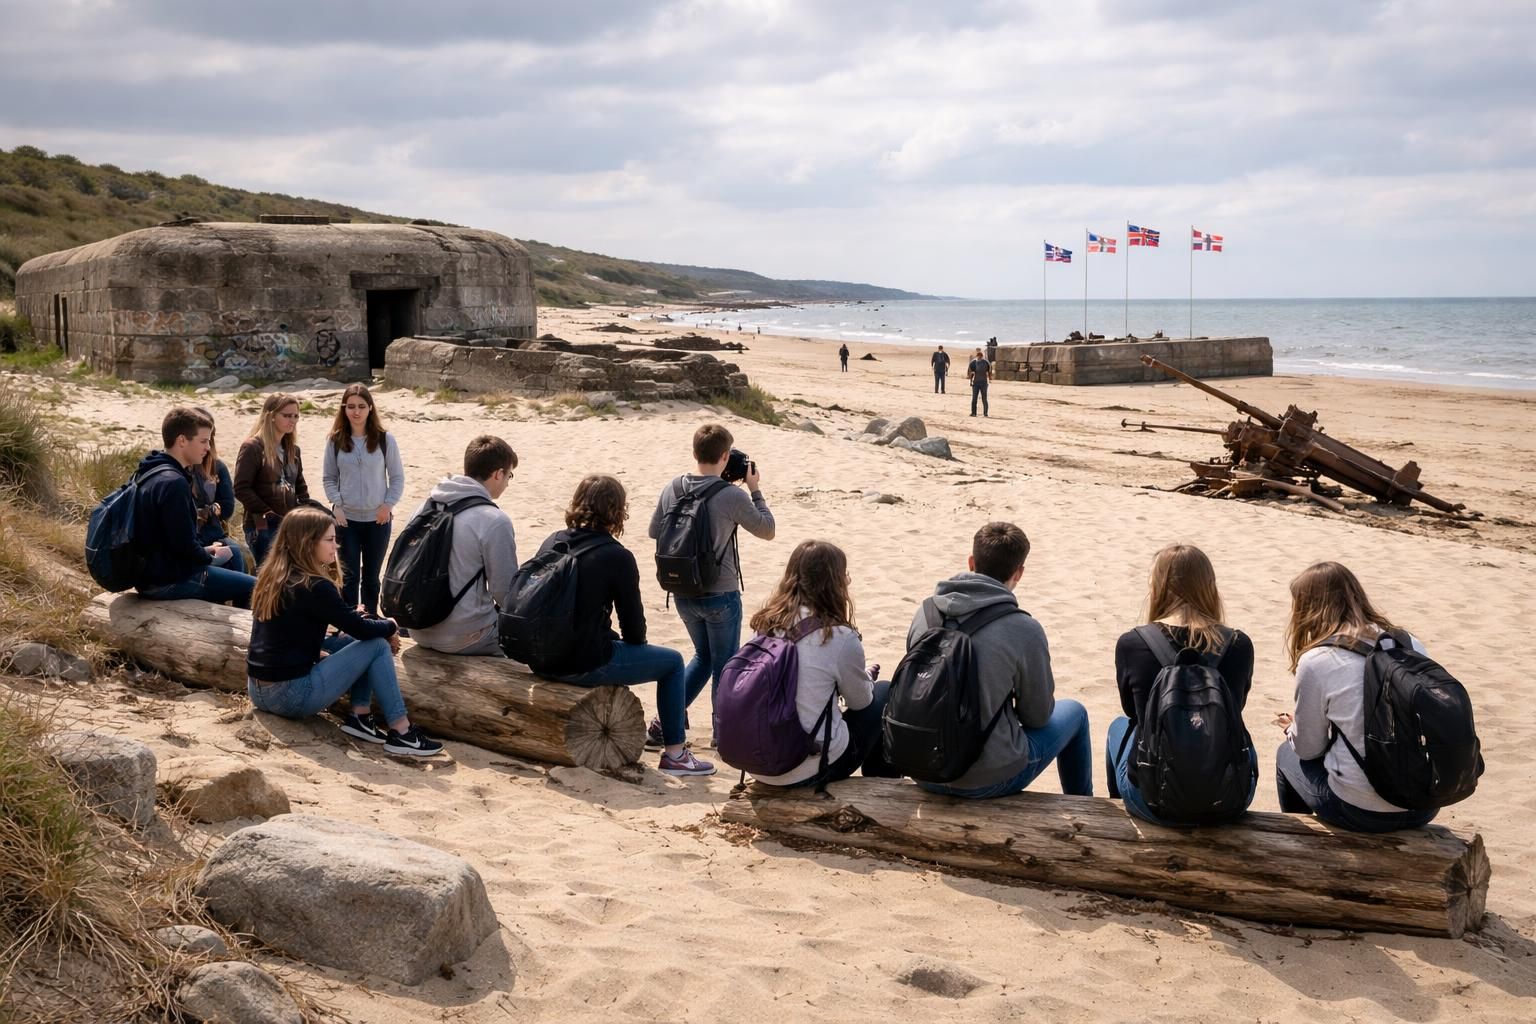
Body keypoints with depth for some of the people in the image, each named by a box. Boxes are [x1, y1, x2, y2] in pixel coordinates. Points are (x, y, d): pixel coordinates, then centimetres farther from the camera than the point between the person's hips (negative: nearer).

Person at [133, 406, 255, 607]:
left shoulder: (150, 474, 8)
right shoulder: (174, 482, -24)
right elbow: (184, 546, -24)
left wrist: (204, 550, 9)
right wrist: (212, 558, -5)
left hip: (148, 573, 10)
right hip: (168, 580, -10)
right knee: (250, 587, -2)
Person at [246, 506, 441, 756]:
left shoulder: (271, 576, 8)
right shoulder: (314, 587, -16)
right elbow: (361, 629, -11)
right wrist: (390, 627, 11)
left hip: (257, 690, 8)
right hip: (291, 696, -8)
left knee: (354, 640, 17)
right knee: (377, 645, -2)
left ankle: (360, 717, 10)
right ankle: (401, 733, -2)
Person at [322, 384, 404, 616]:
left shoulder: (385, 440, -5)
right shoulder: (335, 441, -3)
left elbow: (397, 477, 1)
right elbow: (328, 477, 4)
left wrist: (388, 505, -8)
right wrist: (337, 505, -7)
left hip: (378, 519, 0)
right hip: (346, 519, 0)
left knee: (371, 576, 11)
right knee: (349, 576, 3)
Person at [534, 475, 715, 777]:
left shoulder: (552, 542, 6)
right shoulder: (617, 557, -12)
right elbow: (633, 623, -6)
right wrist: (636, 644, 18)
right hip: (583, 665, -8)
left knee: (613, 648, 36)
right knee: (672, 662, 11)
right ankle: (675, 754, 15)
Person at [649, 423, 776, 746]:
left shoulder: (672, 490, -4)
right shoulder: (733, 496, -19)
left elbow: (654, 531, 10)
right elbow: (767, 530, -5)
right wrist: (755, 490, 4)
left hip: (683, 594, 5)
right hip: (721, 596, -5)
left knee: (703, 656, 24)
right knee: (724, 665, 13)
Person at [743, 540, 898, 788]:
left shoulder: (764, 624, 1)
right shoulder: (840, 638, -15)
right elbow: (860, 701, 3)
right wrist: (868, 676, 25)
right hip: (810, 770, -6)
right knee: (884, 693, 18)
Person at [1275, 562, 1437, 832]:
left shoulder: (1315, 662, -11)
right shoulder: (1412, 645, 2)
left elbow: (1309, 749, -1)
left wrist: (1292, 729, 22)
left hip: (1361, 812, -5)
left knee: (1287, 754, 25)